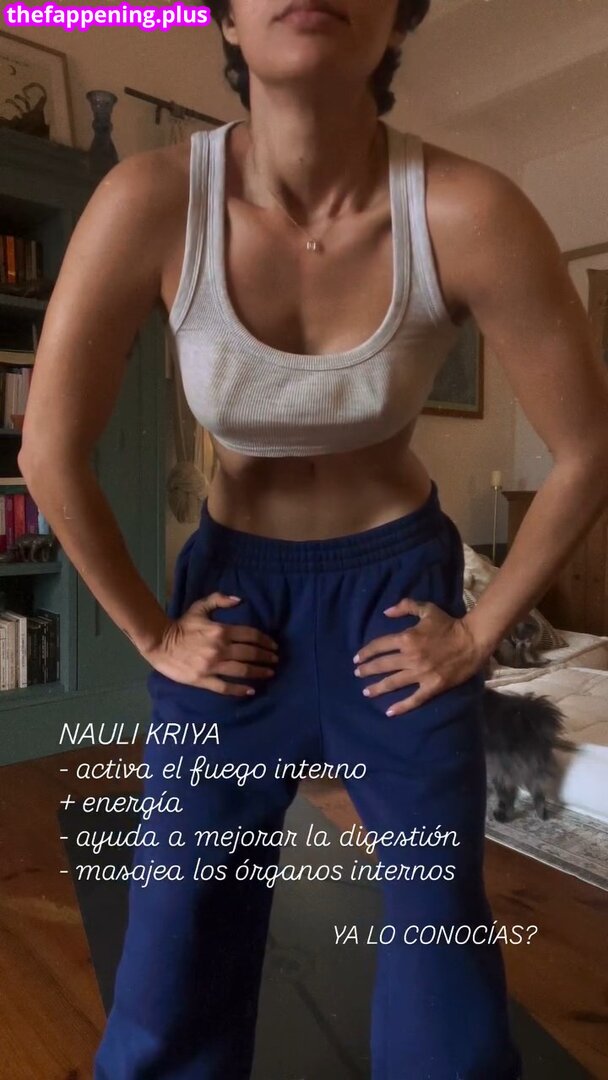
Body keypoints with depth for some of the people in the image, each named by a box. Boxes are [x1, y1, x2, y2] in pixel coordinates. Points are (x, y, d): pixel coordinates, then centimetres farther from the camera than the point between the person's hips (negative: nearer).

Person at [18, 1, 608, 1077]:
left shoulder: (468, 211, -18)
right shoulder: (151, 200, -17)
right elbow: (51, 453, -9)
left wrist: (481, 630, -4)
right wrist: (151, 634, -3)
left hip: (397, 589, 0)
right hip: (234, 593, 1)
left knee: (442, 931, 10)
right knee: (178, 960, 9)